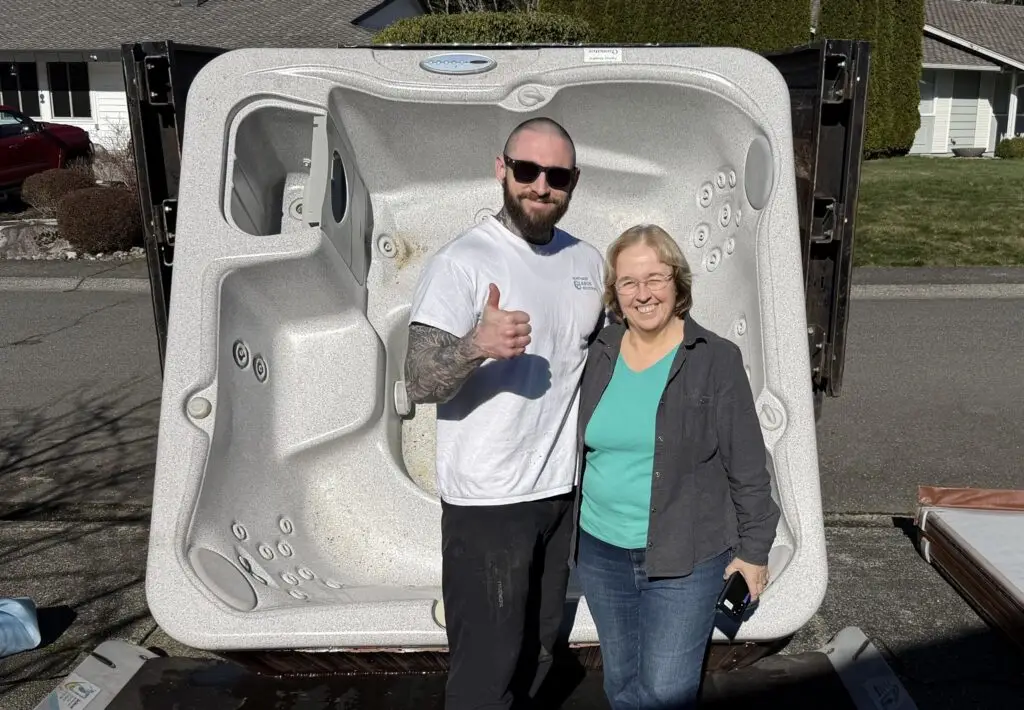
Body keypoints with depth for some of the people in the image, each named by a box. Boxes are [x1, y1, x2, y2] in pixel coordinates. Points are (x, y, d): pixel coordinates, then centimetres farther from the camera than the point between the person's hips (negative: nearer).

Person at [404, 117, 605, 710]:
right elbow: (419, 385, -20)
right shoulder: (461, 262, -14)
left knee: (539, 650, 21)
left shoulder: (588, 261, 5)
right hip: (487, 500, -6)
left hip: (562, 489, 6)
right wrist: (476, 345, -40)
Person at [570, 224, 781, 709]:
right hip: (600, 550, 4)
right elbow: (573, 447, 11)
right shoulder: (596, 355, 0)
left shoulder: (716, 360, -10)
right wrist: (565, 529, 14)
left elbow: (747, 466, -6)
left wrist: (753, 547, -4)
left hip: (686, 555, -4)